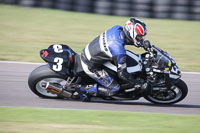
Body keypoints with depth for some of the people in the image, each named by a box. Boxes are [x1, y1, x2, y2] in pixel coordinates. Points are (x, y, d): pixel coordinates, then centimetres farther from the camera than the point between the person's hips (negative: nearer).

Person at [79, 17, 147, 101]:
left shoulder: (117, 28, -9)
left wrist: (144, 43, 7)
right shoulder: (119, 51, -32)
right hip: (90, 66, -9)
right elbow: (122, 73, -24)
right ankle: (84, 91, 3)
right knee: (114, 89, -5)